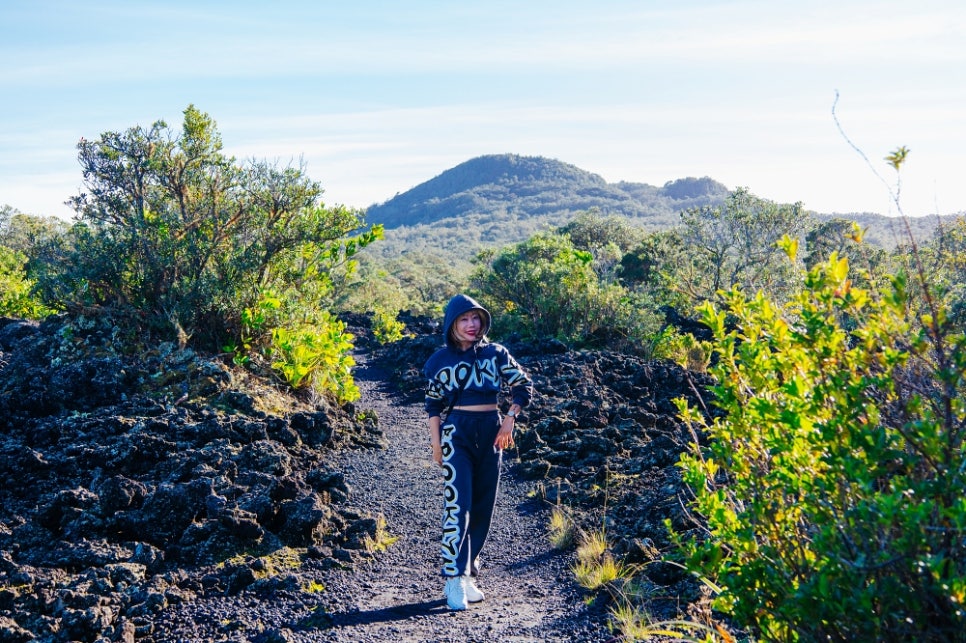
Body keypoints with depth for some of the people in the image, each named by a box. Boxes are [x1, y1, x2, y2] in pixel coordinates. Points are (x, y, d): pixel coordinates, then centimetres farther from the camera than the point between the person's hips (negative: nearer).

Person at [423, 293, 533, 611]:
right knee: (457, 505, -14)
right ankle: (454, 579, -15)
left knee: (482, 508, 6)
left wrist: (510, 418, -4)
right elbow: (434, 405, 7)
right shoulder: (441, 359, 3)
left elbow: (524, 386, 9)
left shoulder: (496, 354, 5)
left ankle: (468, 575, 17)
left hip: (490, 434, 3)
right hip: (457, 434, -3)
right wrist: (436, 444, 1)